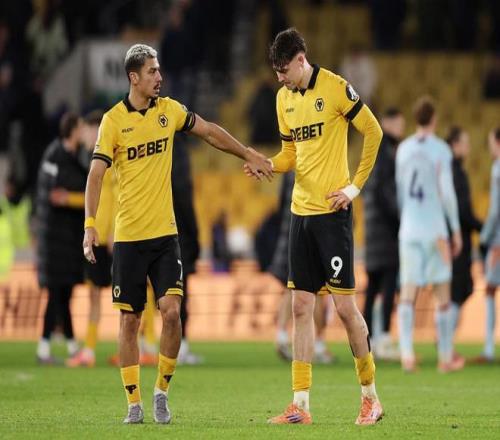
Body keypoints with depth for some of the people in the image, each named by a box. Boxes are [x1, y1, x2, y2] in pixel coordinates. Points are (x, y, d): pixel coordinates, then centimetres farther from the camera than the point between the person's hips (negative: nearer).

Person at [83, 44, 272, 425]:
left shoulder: (169, 109, 5)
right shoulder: (113, 120, -5)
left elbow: (211, 132, 19)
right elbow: (96, 175, -9)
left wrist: (249, 155, 19)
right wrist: (90, 225, -20)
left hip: (165, 234, 2)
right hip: (128, 236, -2)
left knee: (171, 310, -12)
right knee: (130, 319, 2)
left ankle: (162, 390, 5)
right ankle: (134, 403, 10)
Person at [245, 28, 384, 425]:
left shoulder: (335, 88, -11)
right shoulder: (284, 99, 11)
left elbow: (373, 132, -7)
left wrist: (356, 185, -9)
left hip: (333, 211, -7)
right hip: (301, 211, 7)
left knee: (345, 305, -5)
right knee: (301, 306, 4)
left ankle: (370, 396, 9)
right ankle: (301, 405, 5)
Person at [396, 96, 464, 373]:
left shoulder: (403, 149, 8)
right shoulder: (441, 150, -7)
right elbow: (447, 191, -10)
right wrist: (456, 230, -3)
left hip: (408, 229, 4)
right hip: (435, 230, -4)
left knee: (408, 294, -1)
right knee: (443, 293, 7)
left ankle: (407, 354, -18)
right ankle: (446, 358, 11)